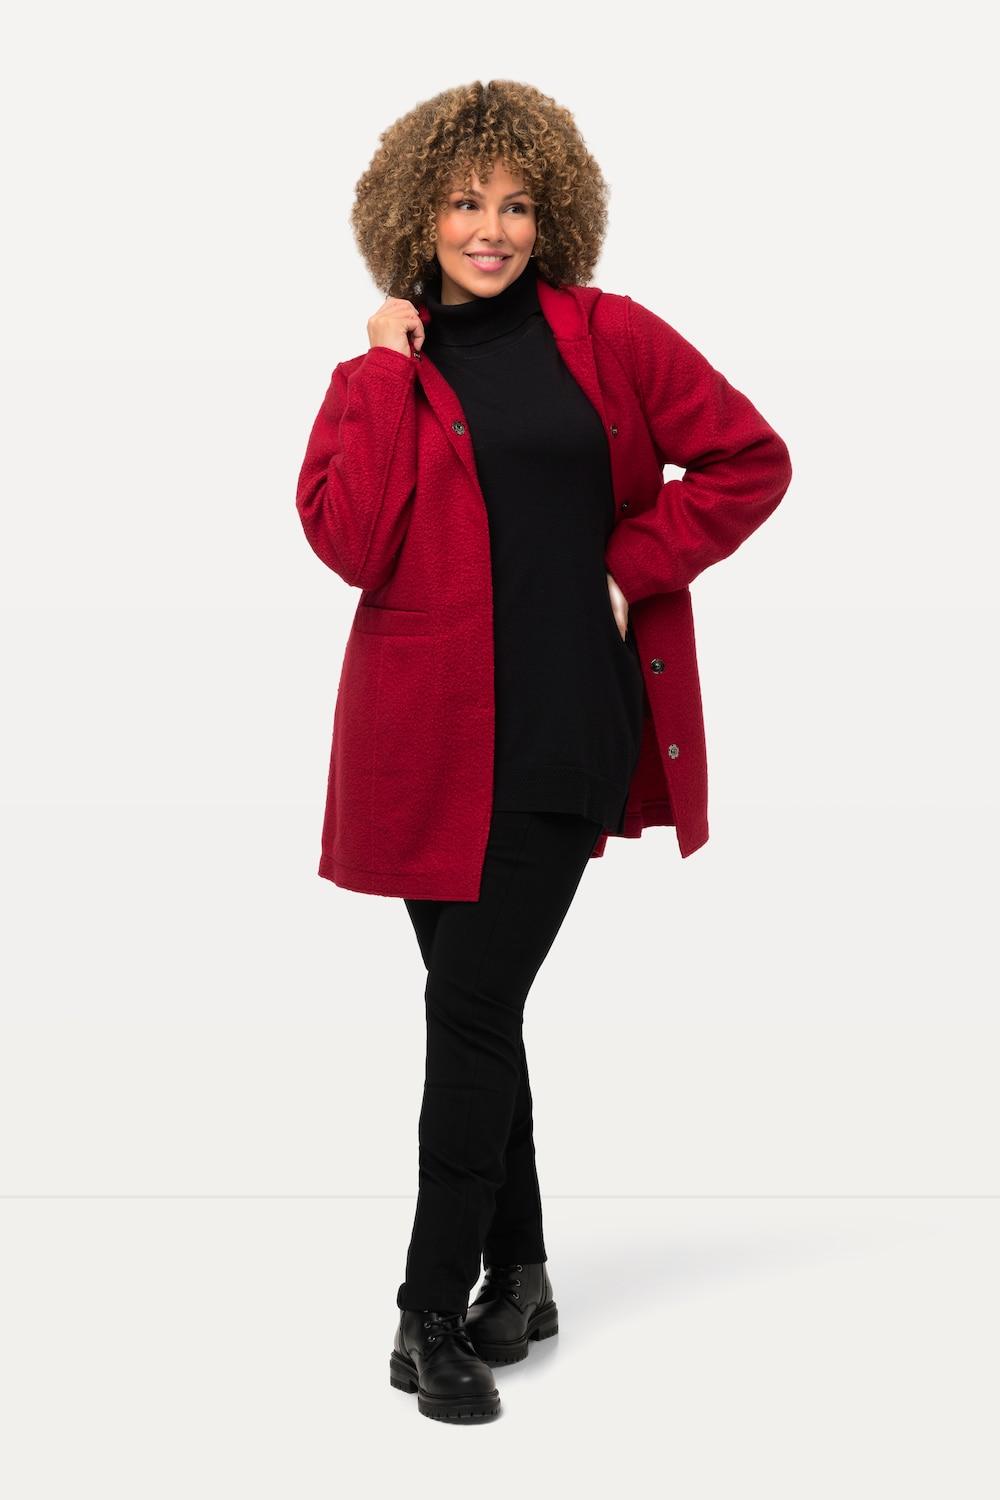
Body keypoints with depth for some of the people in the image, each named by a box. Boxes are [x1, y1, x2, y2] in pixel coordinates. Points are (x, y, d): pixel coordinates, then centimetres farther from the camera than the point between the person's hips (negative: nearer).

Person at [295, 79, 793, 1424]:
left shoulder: (605, 338, 3)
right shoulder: (385, 373, 8)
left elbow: (751, 461, 5)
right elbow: (348, 542, -8)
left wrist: (632, 568, -2)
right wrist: (389, 369, -6)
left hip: (562, 735, -3)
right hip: (429, 736, 3)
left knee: (473, 1008, -6)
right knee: (476, 1006, 11)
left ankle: (435, 1313, 6)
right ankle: (518, 1275, 28)